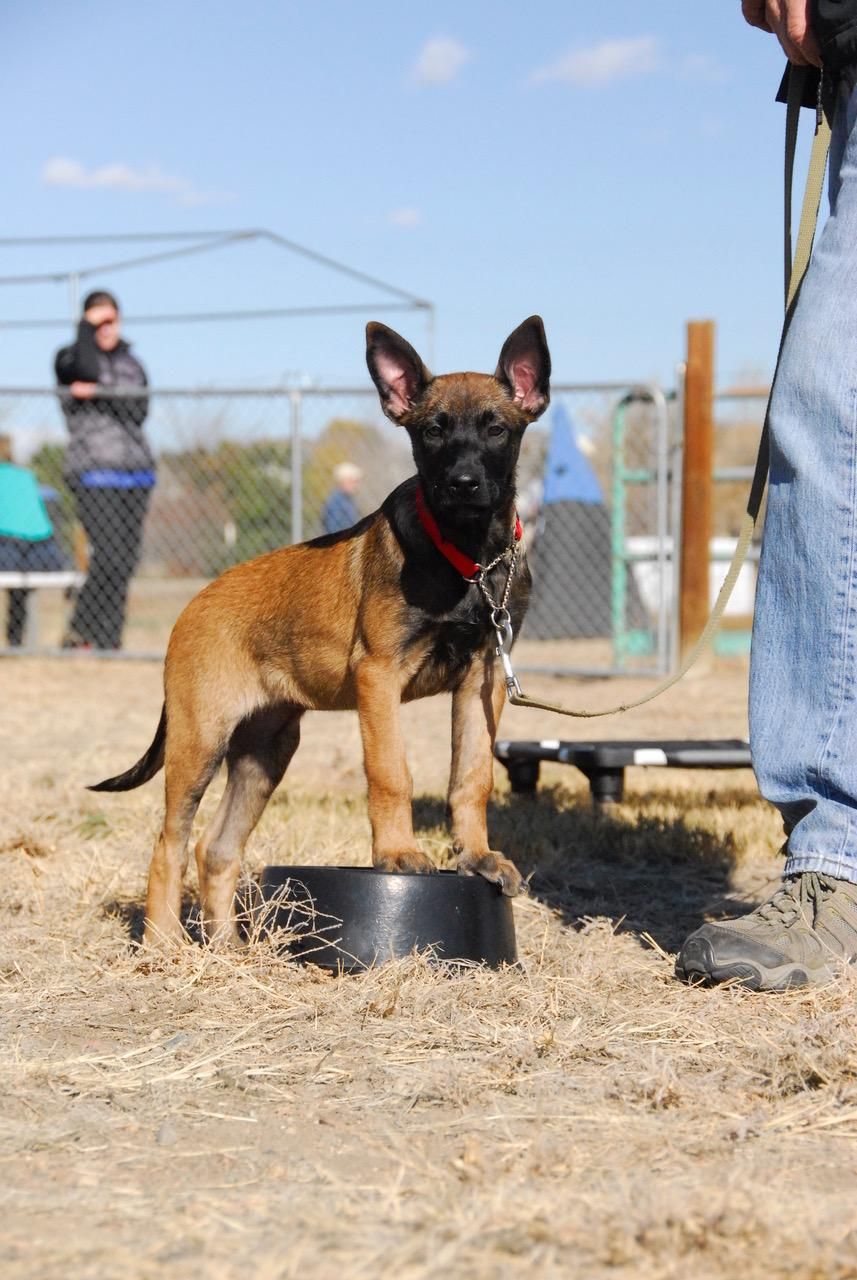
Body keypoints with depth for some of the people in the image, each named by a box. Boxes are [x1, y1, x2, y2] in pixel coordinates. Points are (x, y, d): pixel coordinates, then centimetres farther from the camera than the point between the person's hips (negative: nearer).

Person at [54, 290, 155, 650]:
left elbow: (139, 410, 2)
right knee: (110, 556, -16)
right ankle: (79, 633, -6)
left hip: (137, 471, 5)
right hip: (94, 472, -5)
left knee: (126, 561, 0)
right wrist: (87, 326, -7)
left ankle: (108, 640, 5)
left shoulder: (130, 363, 18)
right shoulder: (70, 358, 6)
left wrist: (98, 394, -11)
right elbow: (87, 370, -19)